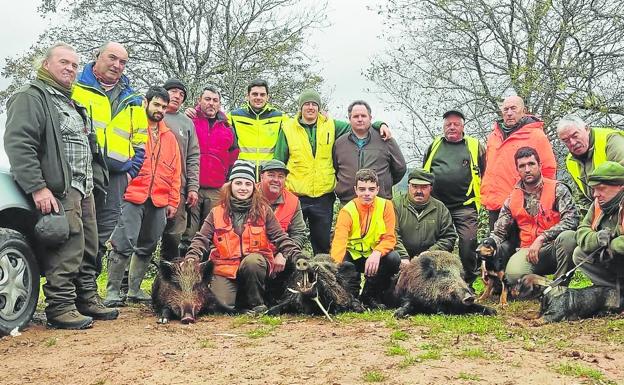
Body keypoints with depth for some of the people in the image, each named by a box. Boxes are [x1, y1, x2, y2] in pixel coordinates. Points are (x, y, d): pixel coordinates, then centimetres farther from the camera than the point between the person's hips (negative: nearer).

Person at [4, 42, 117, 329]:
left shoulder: (71, 104, 25)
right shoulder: (32, 98, -6)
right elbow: (18, 144, -18)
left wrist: (93, 181, 23)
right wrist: (37, 187, -24)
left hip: (84, 191, 10)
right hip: (60, 191, -10)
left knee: (88, 250, 13)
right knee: (67, 250, -13)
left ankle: (87, 300, 23)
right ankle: (60, 308, -4)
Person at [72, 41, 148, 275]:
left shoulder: (132, 100, 19)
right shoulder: (75, 87, 6)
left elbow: (140, 140, 19)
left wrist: (131, 171, 7)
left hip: (115, 175, 4)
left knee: (108, 229, 4)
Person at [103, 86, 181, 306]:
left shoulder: (170, 137, 19)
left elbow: (175, 172, 18)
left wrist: (173, 202, 13)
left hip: (159, 202, 5)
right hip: (133, 197, -5)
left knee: (147, 248, 10)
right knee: (124, 244, -12)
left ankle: (134, 290, 21)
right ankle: (112, 291, -2)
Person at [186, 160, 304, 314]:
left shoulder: (263, 211, 5)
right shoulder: (217, 213, 7)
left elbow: (280, 238, 3)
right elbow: (201, 240, 2)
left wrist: (298, 258, -12)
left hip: (255, 264, 0)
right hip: (225, 269, 0)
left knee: (252, 260, -34)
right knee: (223, 303, -23)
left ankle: (256, 303, -12)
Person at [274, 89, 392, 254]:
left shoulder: (331, 126, 7)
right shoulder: (288, 128, 2)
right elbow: (278, 163, 5)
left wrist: (379, 125, 0)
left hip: (323, 196, 2)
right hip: (295, 195, -2)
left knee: (323, 244, 11)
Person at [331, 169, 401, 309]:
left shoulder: (386, 205, -9)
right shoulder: (347, 211, -16)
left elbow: (390, 238, -12)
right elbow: (339, 241, -28)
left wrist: (377, 253, -34)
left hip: (375, 256, 3)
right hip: (352, 256, -2)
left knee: (393, 258, -27)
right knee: (344, 267, -35)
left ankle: (370, 297, -6)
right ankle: (352, 297, -3)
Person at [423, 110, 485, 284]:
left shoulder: (475, 146, 8)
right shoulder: (434, 146, 15)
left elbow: (486, 173, 9)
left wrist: (480, 196, 4)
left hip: (465, 206, -3)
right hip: (436, 205, 3)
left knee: (468, 244, -9)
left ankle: (468, 283, 6)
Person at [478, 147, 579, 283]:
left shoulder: (557, 189, -1)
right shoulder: (511, 200, 10)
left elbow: (571, 220, -14)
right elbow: (499, 232, 13)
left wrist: (541, 239, -21)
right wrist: (489, 244, -11)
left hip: (554, 247, -1)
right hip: (528, 250, 1)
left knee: (567, 238, -36)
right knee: (514, 274, -32)